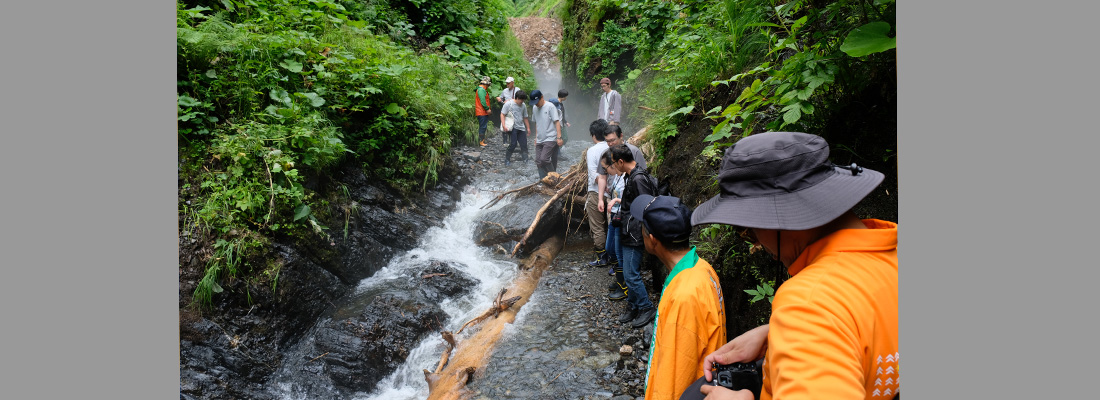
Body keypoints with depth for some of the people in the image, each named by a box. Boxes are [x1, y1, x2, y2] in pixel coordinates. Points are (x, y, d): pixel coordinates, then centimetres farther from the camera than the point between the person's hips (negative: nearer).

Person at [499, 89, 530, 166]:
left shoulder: (523, 106, 12)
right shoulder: (508, 104, -4)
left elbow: (525, 117, 21)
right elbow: (502, 114, -5)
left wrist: (528, 128, 21)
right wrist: (504, 125, -15)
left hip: (521, 128, 5)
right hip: (513, 128, -5)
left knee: (524, 144, 3)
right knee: (513, 144, -9)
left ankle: (525, 159, 12)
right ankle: (507, 160, 4)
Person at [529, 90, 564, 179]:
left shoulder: (550, 106, -9)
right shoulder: (534, 108, 11)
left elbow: (557, 122, -11)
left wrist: (559, 137, -16)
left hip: (550, 139, -7)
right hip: (539, 140, 7)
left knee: (544, 159, -18)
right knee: (538, 161, 3)